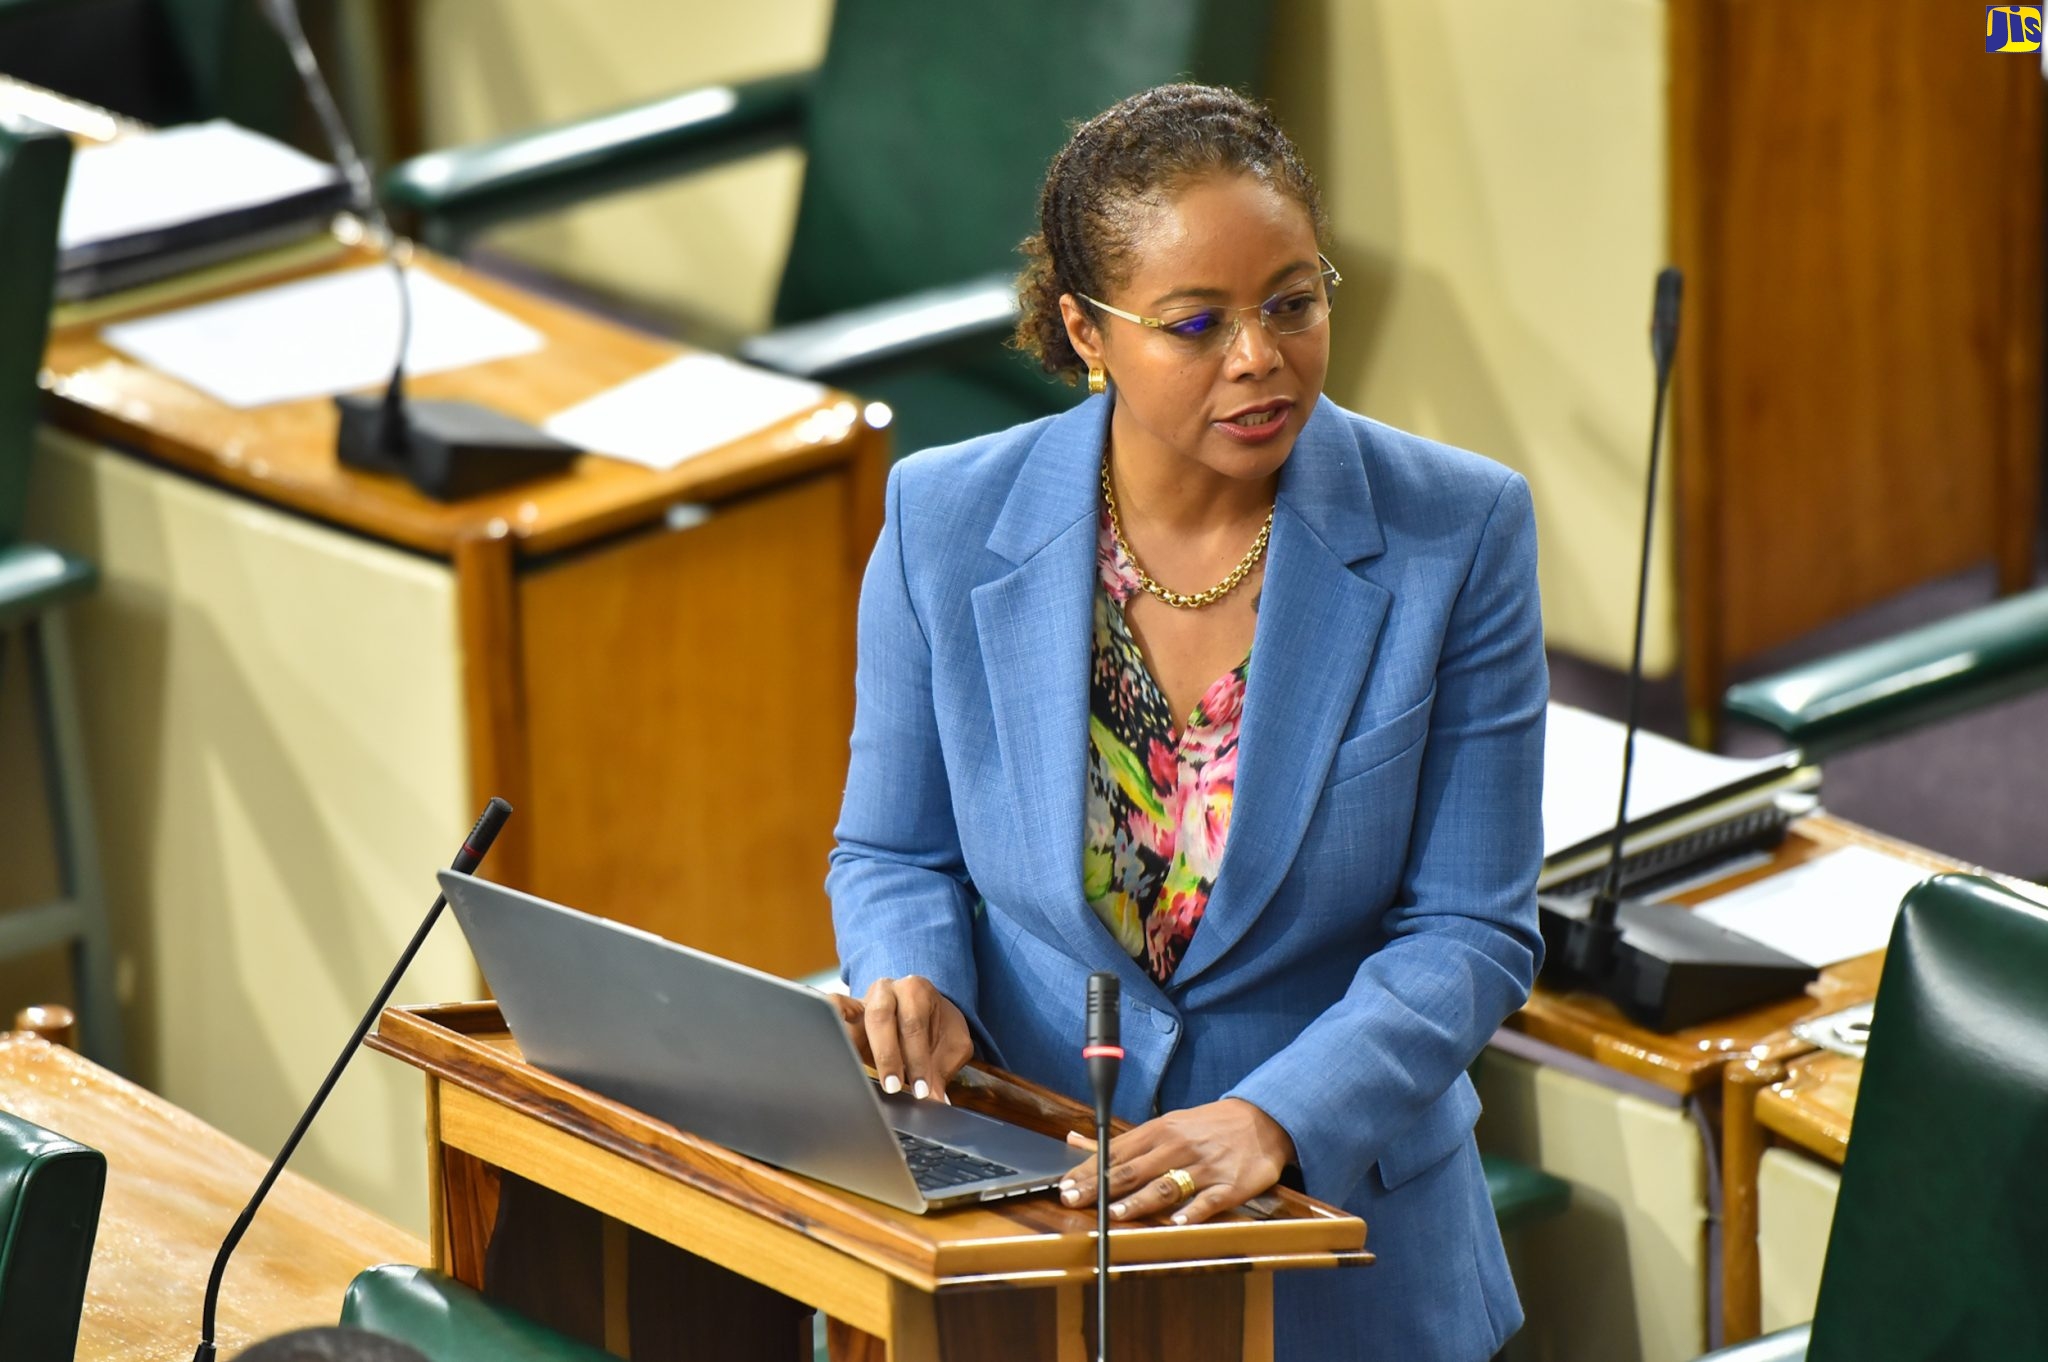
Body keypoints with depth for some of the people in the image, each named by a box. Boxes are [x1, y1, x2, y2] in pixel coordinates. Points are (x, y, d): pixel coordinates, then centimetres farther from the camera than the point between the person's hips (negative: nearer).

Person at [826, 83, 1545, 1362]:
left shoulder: (1456, 534, -4)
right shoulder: (946, 525, -1)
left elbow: (1470, 929, -5)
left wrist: (1276, 1117, -19)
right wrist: (916, 980, -10)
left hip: (1338, 1219, 0)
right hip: (1016, 1205, 1)